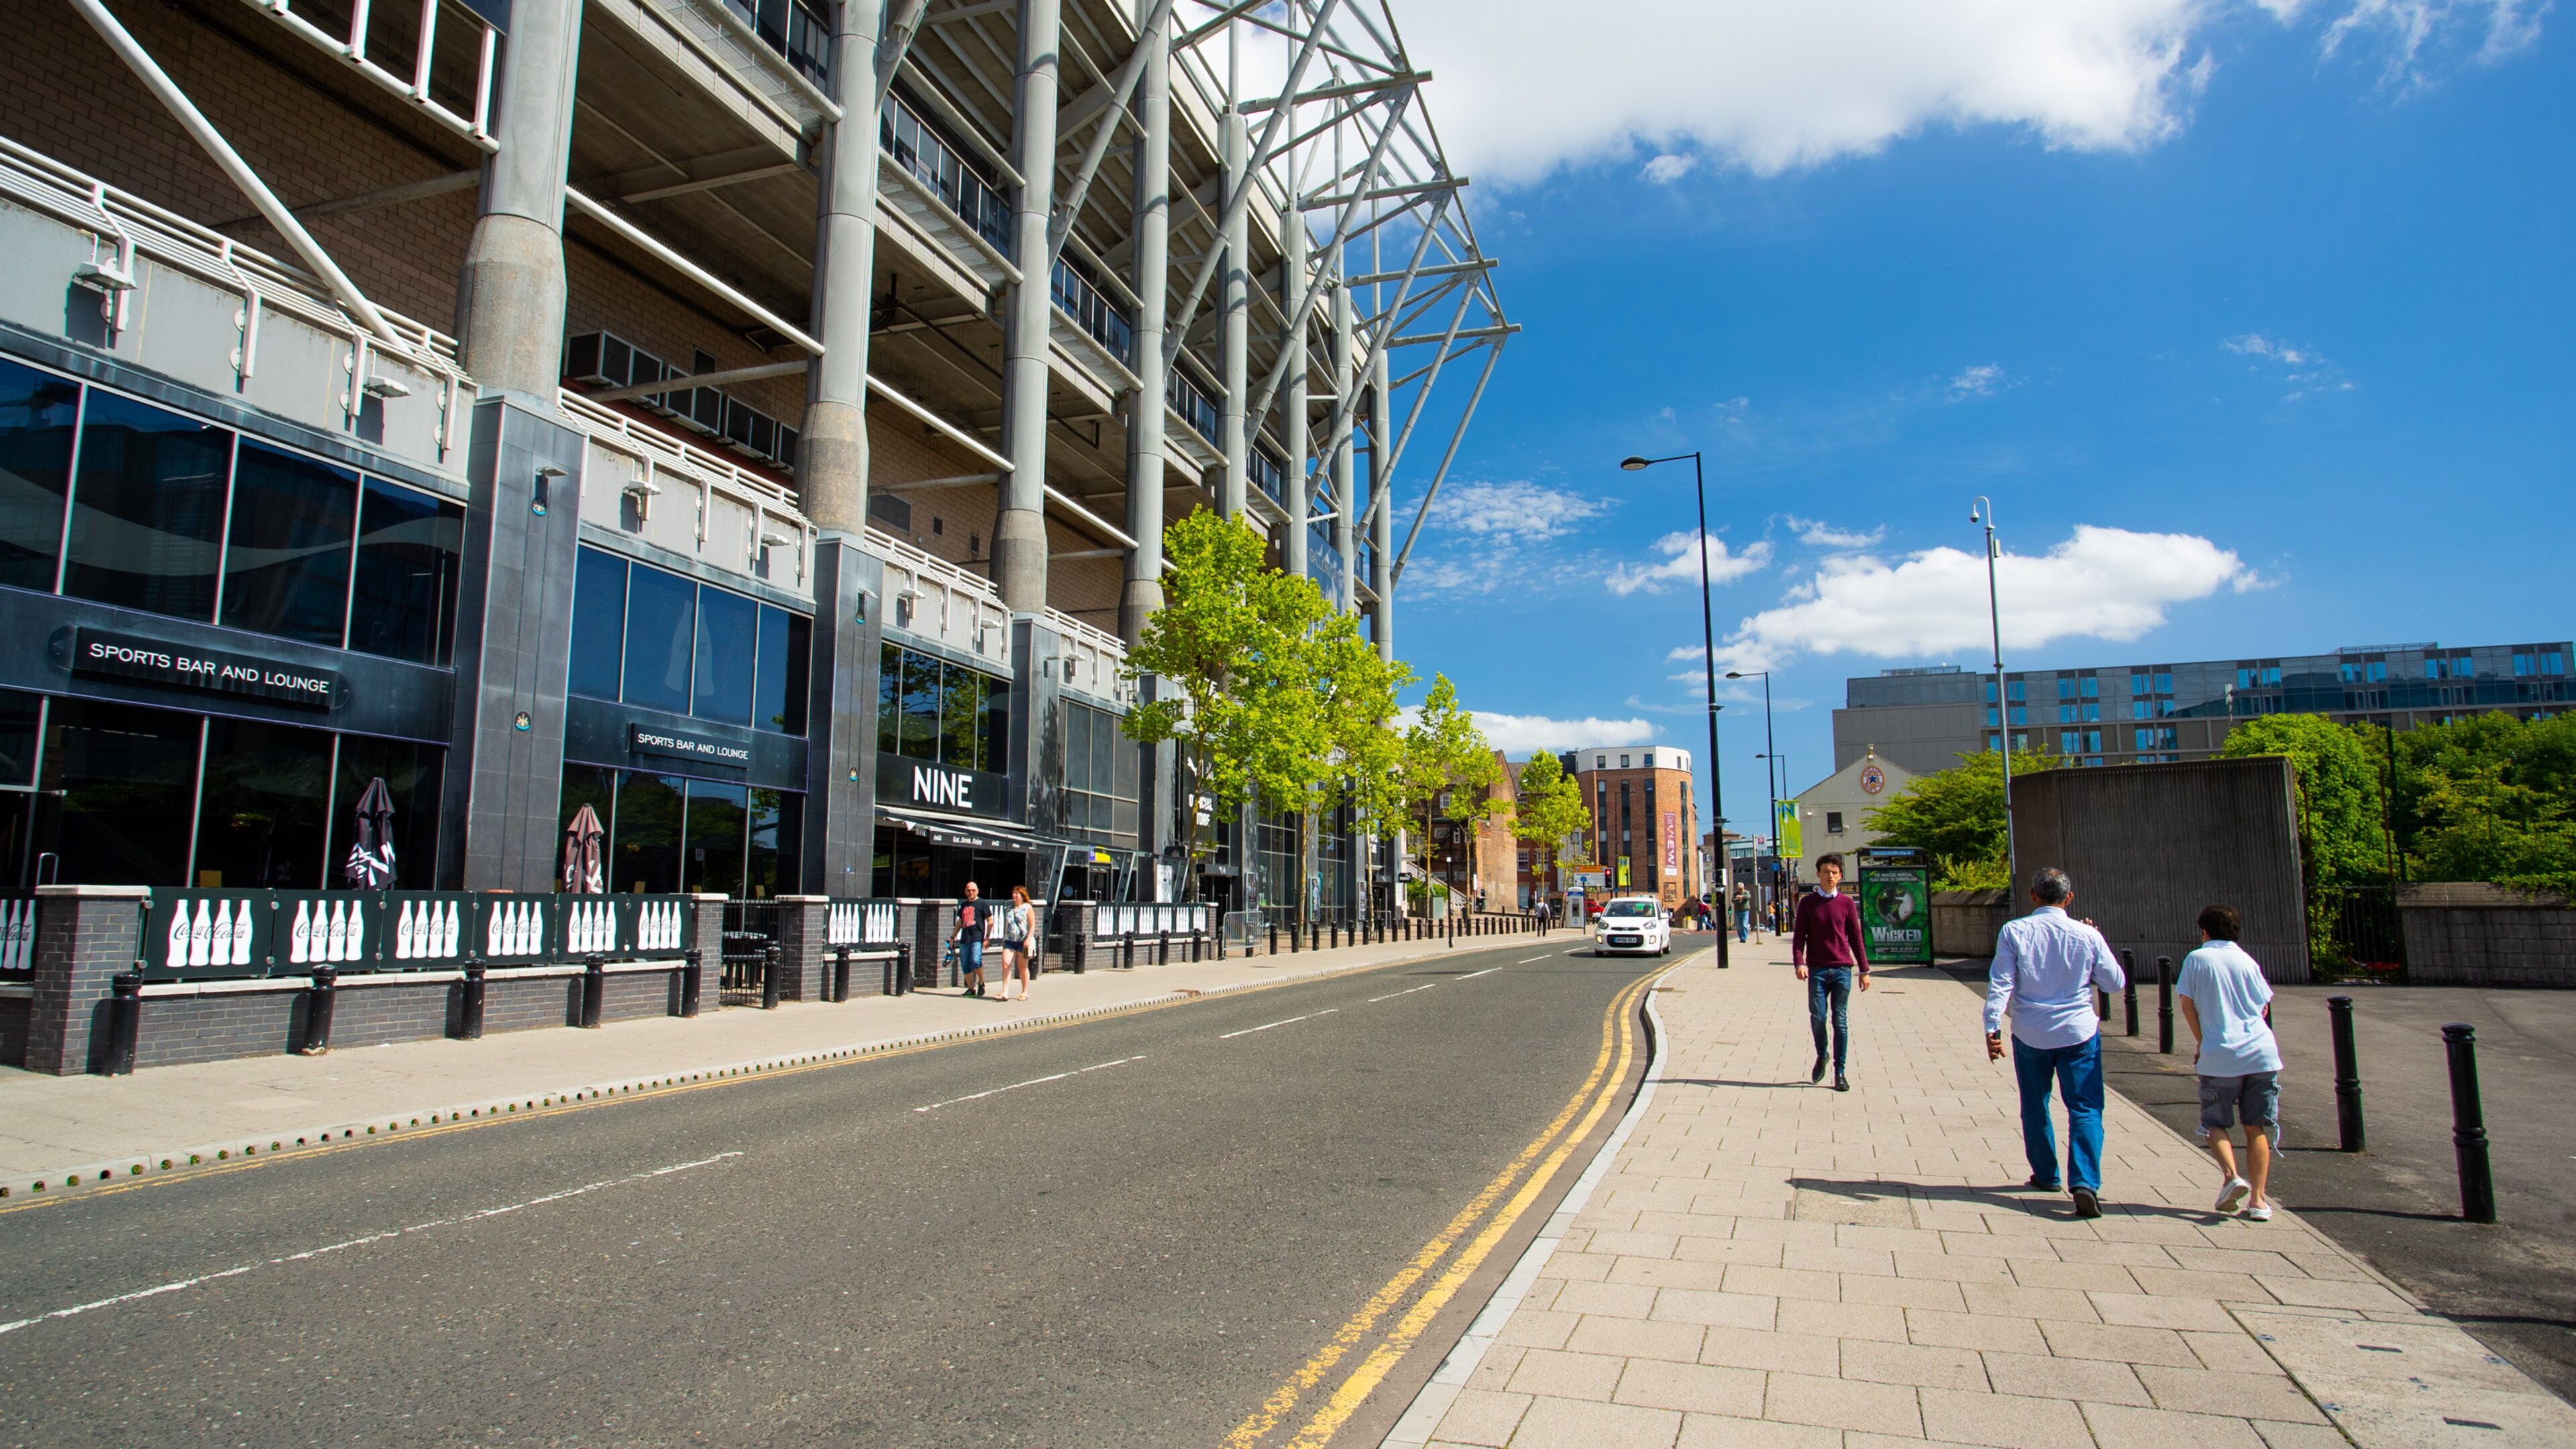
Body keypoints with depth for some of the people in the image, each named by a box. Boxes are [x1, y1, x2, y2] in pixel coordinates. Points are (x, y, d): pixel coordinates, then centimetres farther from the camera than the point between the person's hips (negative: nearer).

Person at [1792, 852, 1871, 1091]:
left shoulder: (1846, 903, 6)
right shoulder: (1808, 903, 4)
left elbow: (1856, 938, 10)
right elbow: (1799, 936, 3)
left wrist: (1864, 970, 8)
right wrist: (1799, 963, -11)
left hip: (1842, 969, 0)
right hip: (1817, 970, 0)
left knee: (1841, 1021, 2)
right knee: (1817, 1017, -3)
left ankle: (1840, 1072, 8)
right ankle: (1821, 1056, 24)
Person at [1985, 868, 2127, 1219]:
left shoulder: (2013, 931, -8)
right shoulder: (2087, 935, -6)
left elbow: (2000, 983, -11)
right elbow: (2116, 983, 4)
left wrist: (1992, 1028, -9)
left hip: (2030, 1034, 1)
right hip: (2078, 1032, 0)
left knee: (2035, 1106, 17)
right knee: (2085, 1110, 2)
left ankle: (2045, 1175, 30)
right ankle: (2085, 1183, -13)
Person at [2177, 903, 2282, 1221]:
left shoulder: (2196, 959, 2)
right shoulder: (2247, 961, 9)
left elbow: (2187, 1004, 0)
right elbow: (2263, 1006, 14)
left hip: (2220, 1056, -3)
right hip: (2261, 1052, 3)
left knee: (2215, 1123, 9)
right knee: (2257, 1127, 9)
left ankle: (2231, 1175, -14)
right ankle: (2258, 1199, 6)